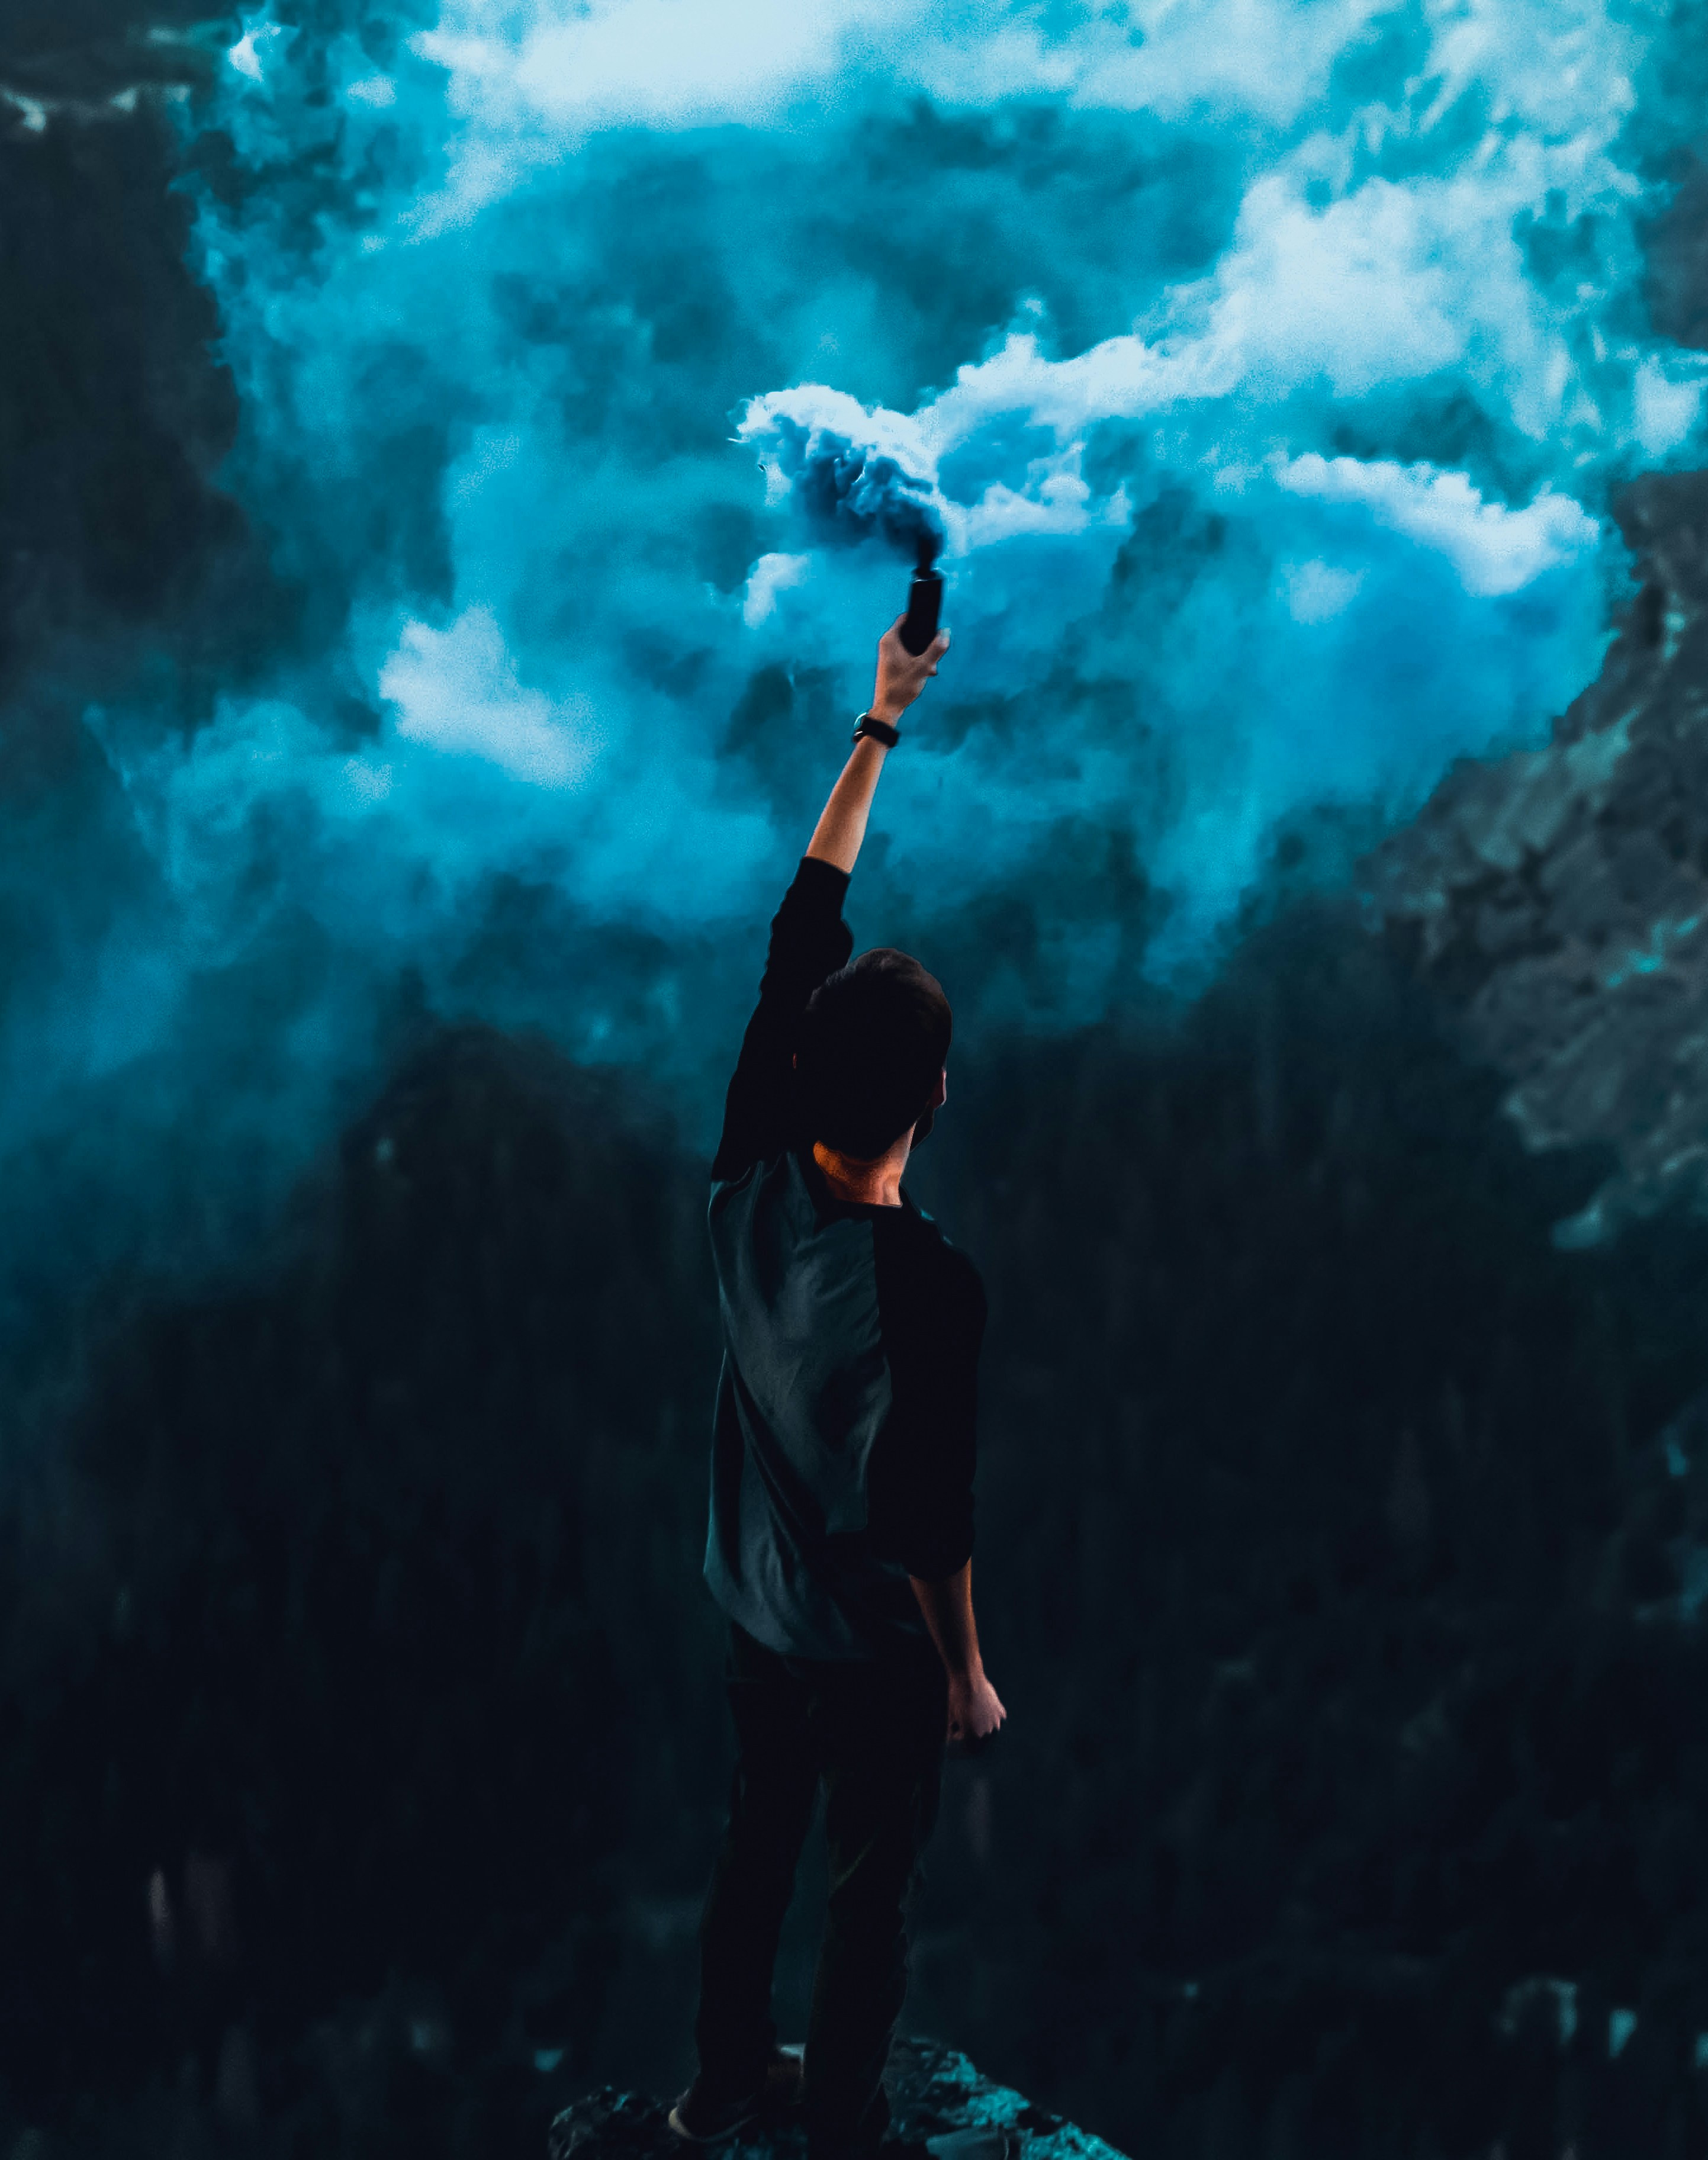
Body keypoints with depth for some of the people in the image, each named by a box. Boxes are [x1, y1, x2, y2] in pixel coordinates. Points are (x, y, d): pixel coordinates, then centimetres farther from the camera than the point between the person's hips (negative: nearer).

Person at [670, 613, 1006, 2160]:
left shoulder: (751, 1185, -17)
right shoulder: (929, 1285, -34)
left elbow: (801, 932, -9)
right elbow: (927, 1518, -25)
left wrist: (880, 725, -2)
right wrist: (969, 1676, -8)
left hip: (756, 1610, 6)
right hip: (875, 1643, -6)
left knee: (757, 1842, 25)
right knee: (872, 1888, 15)